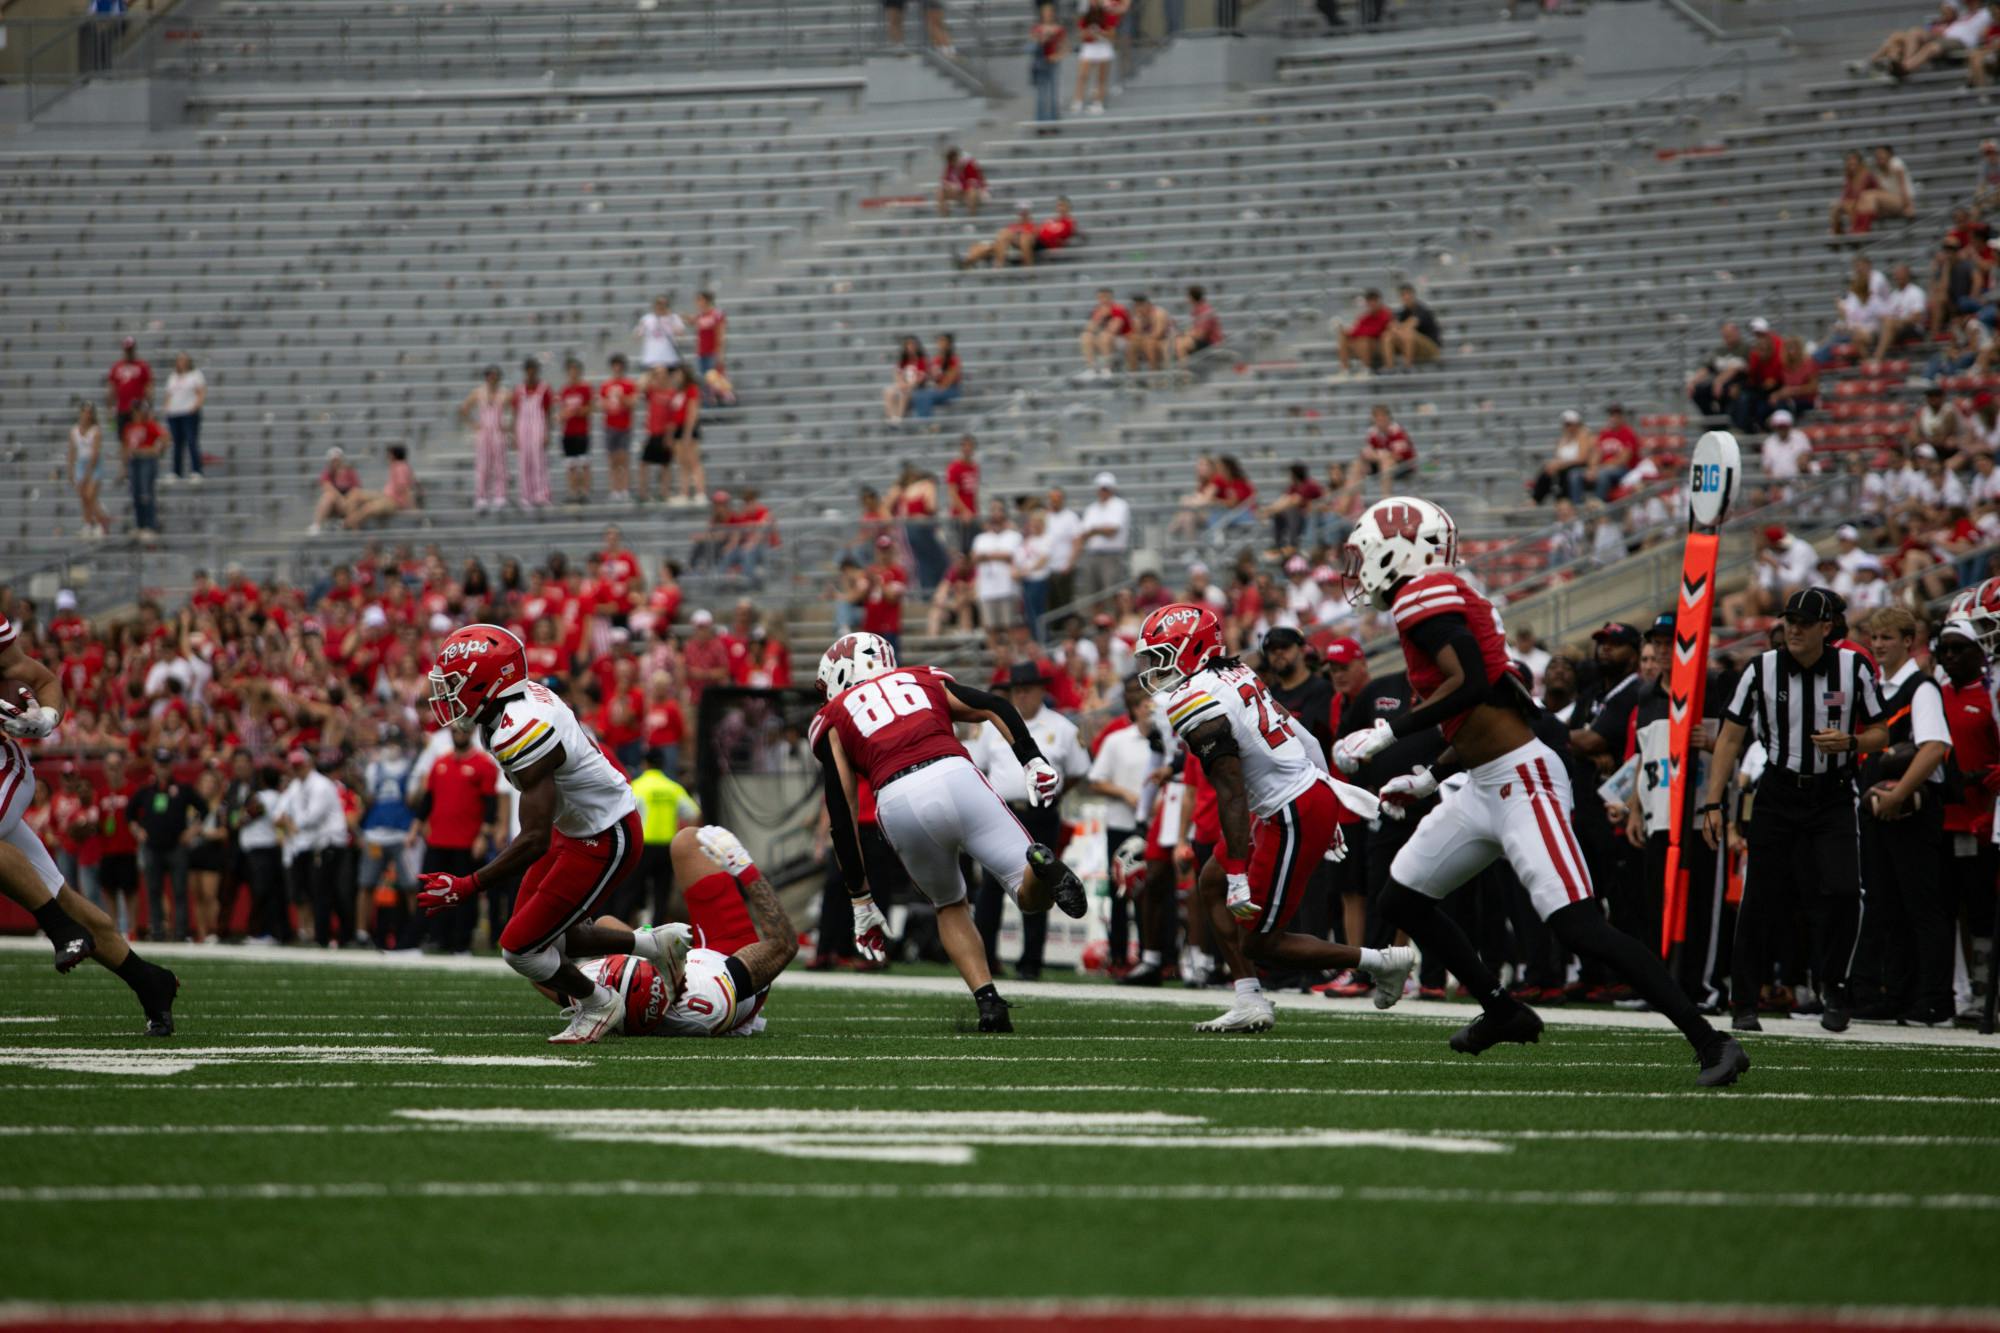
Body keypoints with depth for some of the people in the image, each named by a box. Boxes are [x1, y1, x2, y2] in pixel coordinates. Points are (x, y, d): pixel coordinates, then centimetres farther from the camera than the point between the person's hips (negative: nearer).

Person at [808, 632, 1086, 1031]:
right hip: (955, 776, 0)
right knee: (1032, 895, 3)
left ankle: (988, 1002, 4)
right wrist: (1034, 761, 4)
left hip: (898, 802, 0)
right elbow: (996, 708, 15)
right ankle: (1040, 864, -34)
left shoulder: (834, 718, 25)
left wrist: (860, 900, 19)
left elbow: (843, 817, 17)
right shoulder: (922, 680, 33)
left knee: (949, 905, 25)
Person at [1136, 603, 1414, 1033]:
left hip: (1293, 818, -10)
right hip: (1315, 790, 10)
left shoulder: (1194, 705, -17)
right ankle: (1251, 1004, 14)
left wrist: (1239, 874, -21)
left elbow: (1232, 796, -22)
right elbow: (1305, 739, 16)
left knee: (1259, 943, 0)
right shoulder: (1236, 674, 10)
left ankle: (1382, 962, 5)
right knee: (1209, 885, 18)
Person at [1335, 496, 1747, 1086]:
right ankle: (1504, 1013, 26)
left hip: (1522, 783, -11)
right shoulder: (1445, 600, 18)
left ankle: (1710, 1042, -18)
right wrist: (1429, 778, 26)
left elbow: (1471, 684, -25)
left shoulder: (1424, 597, -11)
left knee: (1580, 928, -17)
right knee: (1402, 901, 17)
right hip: (1483, 787, 11)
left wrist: (1387, 732, -21)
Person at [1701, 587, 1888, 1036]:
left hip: (1833, 797, 0)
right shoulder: (1762, 670, -3)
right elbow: (1730, 738, 1)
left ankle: (1832, 989, 1)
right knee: (1761, 900, -2)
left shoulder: (1852, 667, -3)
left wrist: (1849, 742, -16)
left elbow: (1880, 733, 7)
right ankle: (1744, 1002, 9)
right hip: (1779, 794, 0)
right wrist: (1713, 804, -5)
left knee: (1841, 893, -16)